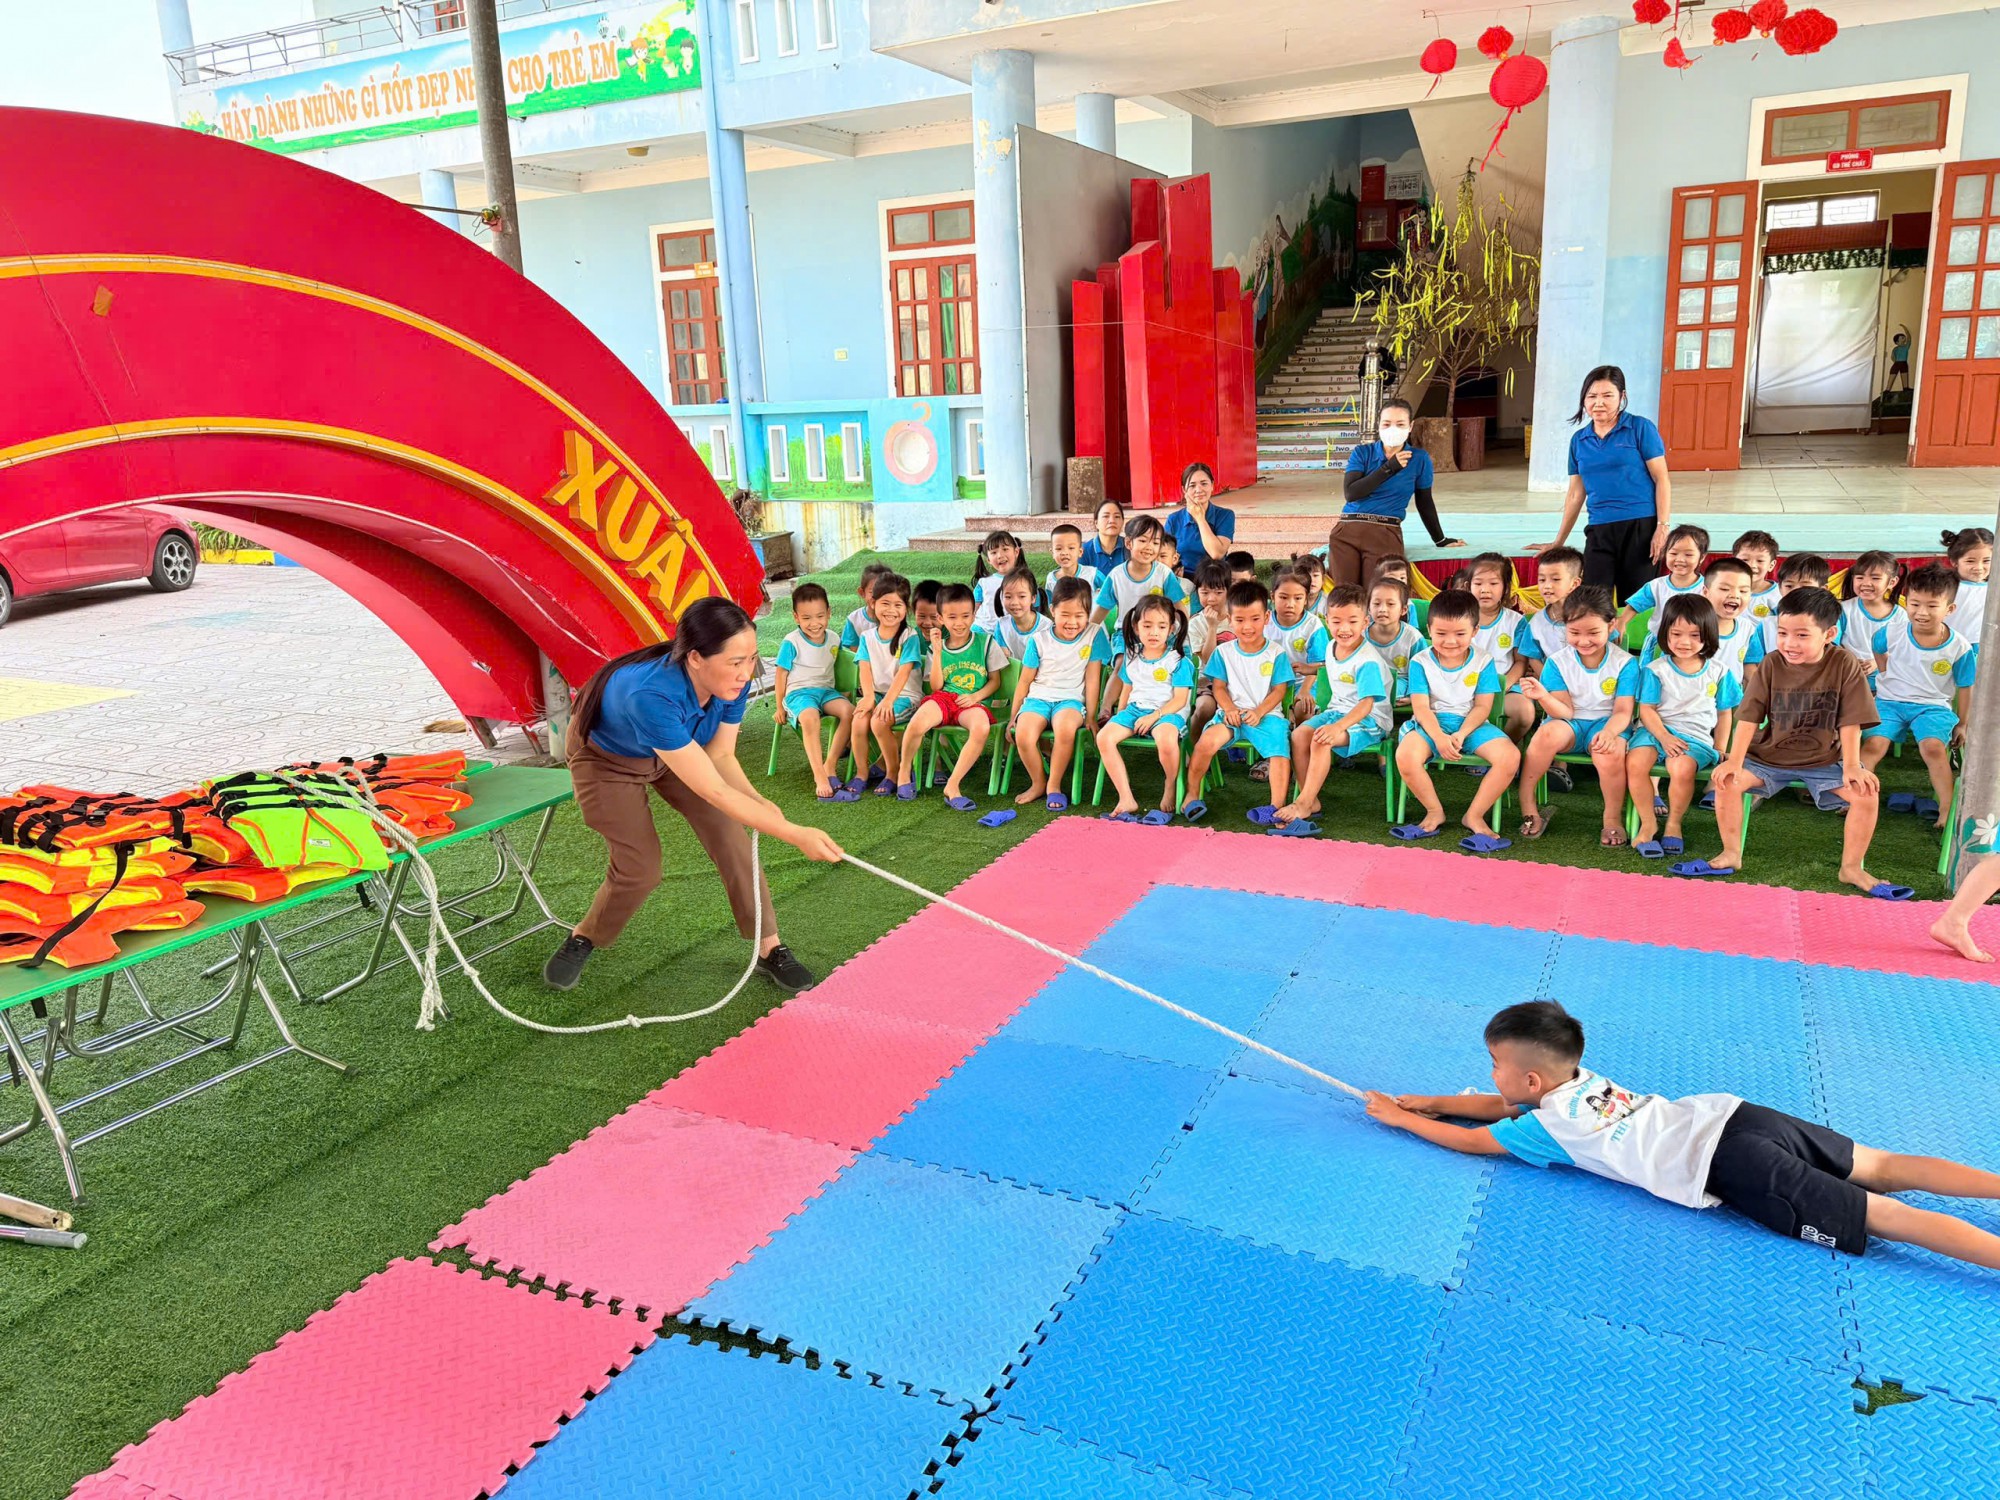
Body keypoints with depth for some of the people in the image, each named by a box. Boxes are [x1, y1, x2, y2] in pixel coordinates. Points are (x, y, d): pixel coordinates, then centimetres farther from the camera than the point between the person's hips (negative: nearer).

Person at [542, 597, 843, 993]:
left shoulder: (733, 681, -28)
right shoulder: (652, 695, -46)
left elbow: (721, 756, -14)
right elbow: (713, 791, -44)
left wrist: (759, 802, -33)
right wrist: (795, 834, -45)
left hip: (676, 748, 5)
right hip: (605, 756, -5)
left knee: (731, 837, -8)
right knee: (639, 870, -10)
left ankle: (770, 949, 5)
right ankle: (582, 941, 20)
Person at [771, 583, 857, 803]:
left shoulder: (833, 639, 8)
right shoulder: (791, 642, -6)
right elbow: (781, 675, 0)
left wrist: (841, 693, 14)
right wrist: (779, 708, 3)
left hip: (826, 690, 5)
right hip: (799, 692, -5)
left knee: (849, 711, -28)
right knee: (809, 717, -39)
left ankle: (830, 766, -19)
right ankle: (820, 778, -42)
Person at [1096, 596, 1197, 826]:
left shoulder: (1178, 660, -3)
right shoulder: (1132, 658, 13)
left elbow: (1180, 699, -9)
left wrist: (1154, 717, -19)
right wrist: (1120, 715, 11)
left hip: (1167, 712, -5)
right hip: (1135, 709, 5)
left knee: (1165, 739, -40)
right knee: (1104, 736, -21)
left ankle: (1170, 790, -10)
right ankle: (1126, 800, -20)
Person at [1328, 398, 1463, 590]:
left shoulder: (1419, 459, 10)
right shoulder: (1362, 453, 10)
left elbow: (1425, 503, 22)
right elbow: (1350, 493, -6)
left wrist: (1440, 540, 29)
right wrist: (1389, 468, -5)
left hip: (1386, 534, -1)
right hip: (1347, 530, 1)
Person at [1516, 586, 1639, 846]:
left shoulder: (1624, 663, -3)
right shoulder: (1558, 662, -1)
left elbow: (1623, 712, -7)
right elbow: (1565, 710, -7)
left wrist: (1609, 732, -31)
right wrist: (1544, 697, -30)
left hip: (1607, 724, -1)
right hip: (1570, 723, 1)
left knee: (1611, 753, -36)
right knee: (1549, 732, -35)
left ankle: (1613, 818, -10)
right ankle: (1526, 804, -21)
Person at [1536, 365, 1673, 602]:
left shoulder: (1640, 428, 1)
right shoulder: (1579, 440, 13)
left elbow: (1661, 480, -2)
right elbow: (1575, 494, 18)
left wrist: (1663, 527, -11)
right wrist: (1558, 542, 20)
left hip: (1640, 527, -3)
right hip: (1599, 530, 3)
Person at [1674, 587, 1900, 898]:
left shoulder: (1844, 664, -10)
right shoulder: (1771, 665, -7)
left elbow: (1850, 722, -10)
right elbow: (1749, 718, -10)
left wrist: (1852, 767, -18)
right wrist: (1734, 761, -20)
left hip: (1825, 760, -1)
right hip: (1769, 755, 1)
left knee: (1867, 791, -22)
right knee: (1727, 780, -20)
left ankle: (1852, 867, -2)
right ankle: (1731, 855, -2)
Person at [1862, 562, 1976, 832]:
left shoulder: (1960, 647, -8)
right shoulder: (1891, 634, -6)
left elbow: (1964, 687, 4)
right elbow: (1878, 651, 20)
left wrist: (1963, 723, 10)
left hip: (1933, 706, -1)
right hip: (1890, 701, 2)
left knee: (1933, 746, -27)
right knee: (1873, 744, -22)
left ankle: (1947, 808, -21)